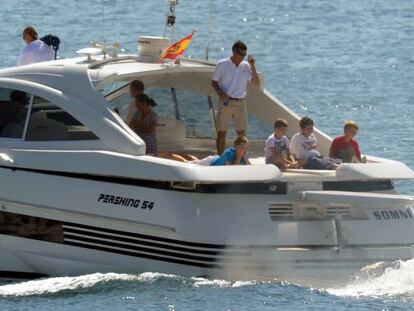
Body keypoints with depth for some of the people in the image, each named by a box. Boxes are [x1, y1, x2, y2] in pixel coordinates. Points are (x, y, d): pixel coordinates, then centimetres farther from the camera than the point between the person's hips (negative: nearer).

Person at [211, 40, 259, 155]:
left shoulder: (245, 66, 5)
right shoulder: (222, 64, -3)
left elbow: (256, 82, 2)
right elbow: (214, 82, 2)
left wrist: (252, 67, -8)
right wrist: (220, 93, -16)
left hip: (240, 103, 3)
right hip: (226, 102, -3)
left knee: (242, 132, 4)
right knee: (221, 132, -2)